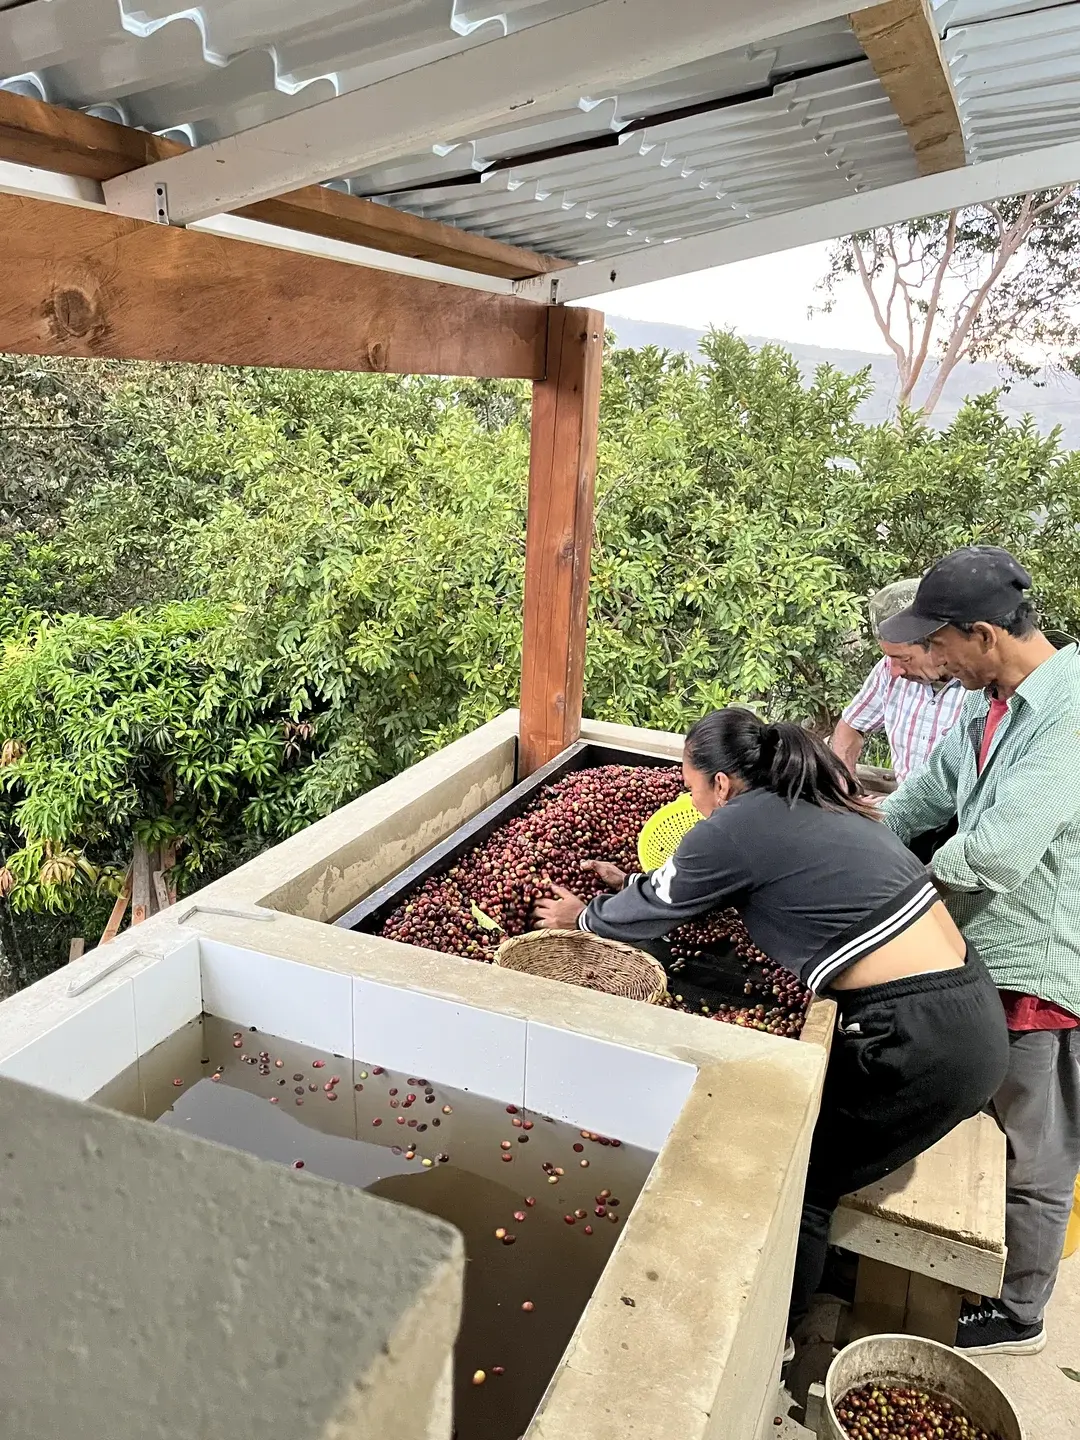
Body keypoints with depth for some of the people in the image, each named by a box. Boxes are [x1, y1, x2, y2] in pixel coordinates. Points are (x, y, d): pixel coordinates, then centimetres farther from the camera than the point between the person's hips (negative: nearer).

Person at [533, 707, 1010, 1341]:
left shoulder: (735, 827, -14)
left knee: (800, 1185, 8)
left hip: (927, 1044, -9)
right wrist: (634, 882, 30)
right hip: (969, 1001, 9)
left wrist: (584, 915, 20)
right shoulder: (810, 802, 11)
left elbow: (649, 915, 2)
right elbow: (700, 884, 25)